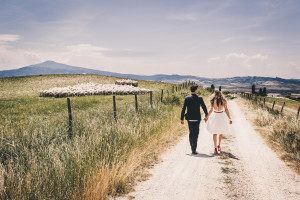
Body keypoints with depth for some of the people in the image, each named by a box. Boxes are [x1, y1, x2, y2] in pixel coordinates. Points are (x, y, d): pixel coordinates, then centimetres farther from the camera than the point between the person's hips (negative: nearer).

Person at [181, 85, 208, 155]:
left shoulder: (187, 98, -2)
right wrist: (206, 116, 18)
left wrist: (182, 118, 1)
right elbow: (204, 107, 3)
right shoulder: (199, 98, -5)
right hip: (197, 118, -2)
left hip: (189, 118, 2)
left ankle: (192, 148, 25)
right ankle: (193, 150, -3)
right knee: (195, 134, 2)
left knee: (191, 133, 17)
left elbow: (183, 109, -4)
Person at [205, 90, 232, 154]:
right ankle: (219, 146, 32)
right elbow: (226, 110, -7)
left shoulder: (213, 101, -6)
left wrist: (207, 117, 8)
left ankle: (215, 148, -7)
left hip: (214, 116, -1)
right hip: (222, 116, 1)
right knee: (221, 132, 21)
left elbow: (211, 110, -4)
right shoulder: (223, 101, -4)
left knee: (214, 133, 6)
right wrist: (230, 118, -4)